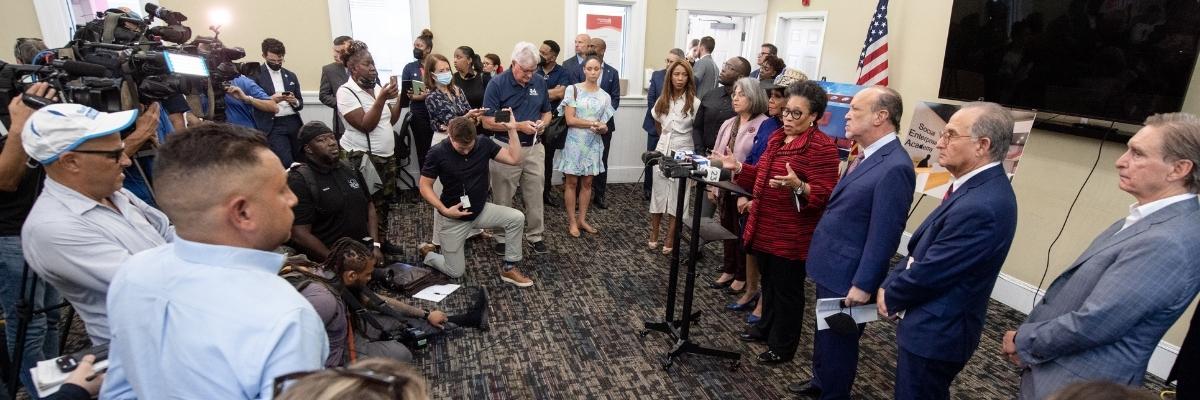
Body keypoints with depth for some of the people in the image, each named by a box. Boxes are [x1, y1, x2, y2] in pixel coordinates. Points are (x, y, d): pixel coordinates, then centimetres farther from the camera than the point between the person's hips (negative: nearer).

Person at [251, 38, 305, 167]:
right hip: (274, 126, -4)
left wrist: (295, 101, -6)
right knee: (286, 163, -14)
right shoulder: (255, 74, 1)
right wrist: (271, 99, -18)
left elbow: (300, 104, 16)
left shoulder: (291, 76, 15)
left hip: (294, 123, 5)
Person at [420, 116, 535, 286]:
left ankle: (509, 269, -4)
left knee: (516, 218, -21)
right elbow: (425, 186, -11)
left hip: (481, 210, 3)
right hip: (453, 217, -3)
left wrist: (512, 130, -19)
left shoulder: (484, 144, -9)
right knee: (455, 272, 1)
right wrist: (444, 210, -22)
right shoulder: (438, 152, -17)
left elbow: (515, 159, -12)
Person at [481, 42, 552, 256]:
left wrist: (542, 122, -8)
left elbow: (546, 112, 16)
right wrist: (519, 126, -20)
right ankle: (502, 238, 26)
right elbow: (488, 122, -12)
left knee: (535, 196, 12)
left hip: (534, 148, 4)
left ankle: (535, 236, 27)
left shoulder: (540, 83, 3)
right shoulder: (497, 84, -10)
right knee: (503, 199, 9)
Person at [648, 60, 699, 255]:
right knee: (658, 194, 9)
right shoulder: (662, 100, 4)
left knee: (676, 197, 4)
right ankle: (653, 236, 20)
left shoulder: (695, 103, -11)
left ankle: (670, 240, 13)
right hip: (662, 152, 4)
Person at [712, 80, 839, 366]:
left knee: (787, 289, 7)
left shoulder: (822, 147, -16)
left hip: (791, 236, -8)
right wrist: (737, 167, 7)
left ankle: (783, 346, 23)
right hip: (765, 229, 8)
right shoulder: (777, 138, 10)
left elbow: (824, 195, -20)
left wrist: (798, 186, -37)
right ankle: (766, 327, 41)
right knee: (769, 282, 22)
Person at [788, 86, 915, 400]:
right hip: (830, 266, 9)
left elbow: (884, 235, -23)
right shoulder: (867, 156, 7)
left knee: (838, 340, 11)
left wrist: (863, 285, -19)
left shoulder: (895, 167, -24)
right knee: (825, 333, 26)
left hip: (846, 275, -9)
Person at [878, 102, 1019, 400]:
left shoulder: (980, 206, -30)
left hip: (936, 331, -9)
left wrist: (890, 297, -6)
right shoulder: (982, 186, 4)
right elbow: (922, 248, 8)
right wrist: (889, 284, -2)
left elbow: (928, 273, -24)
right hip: (939, 323, 9)